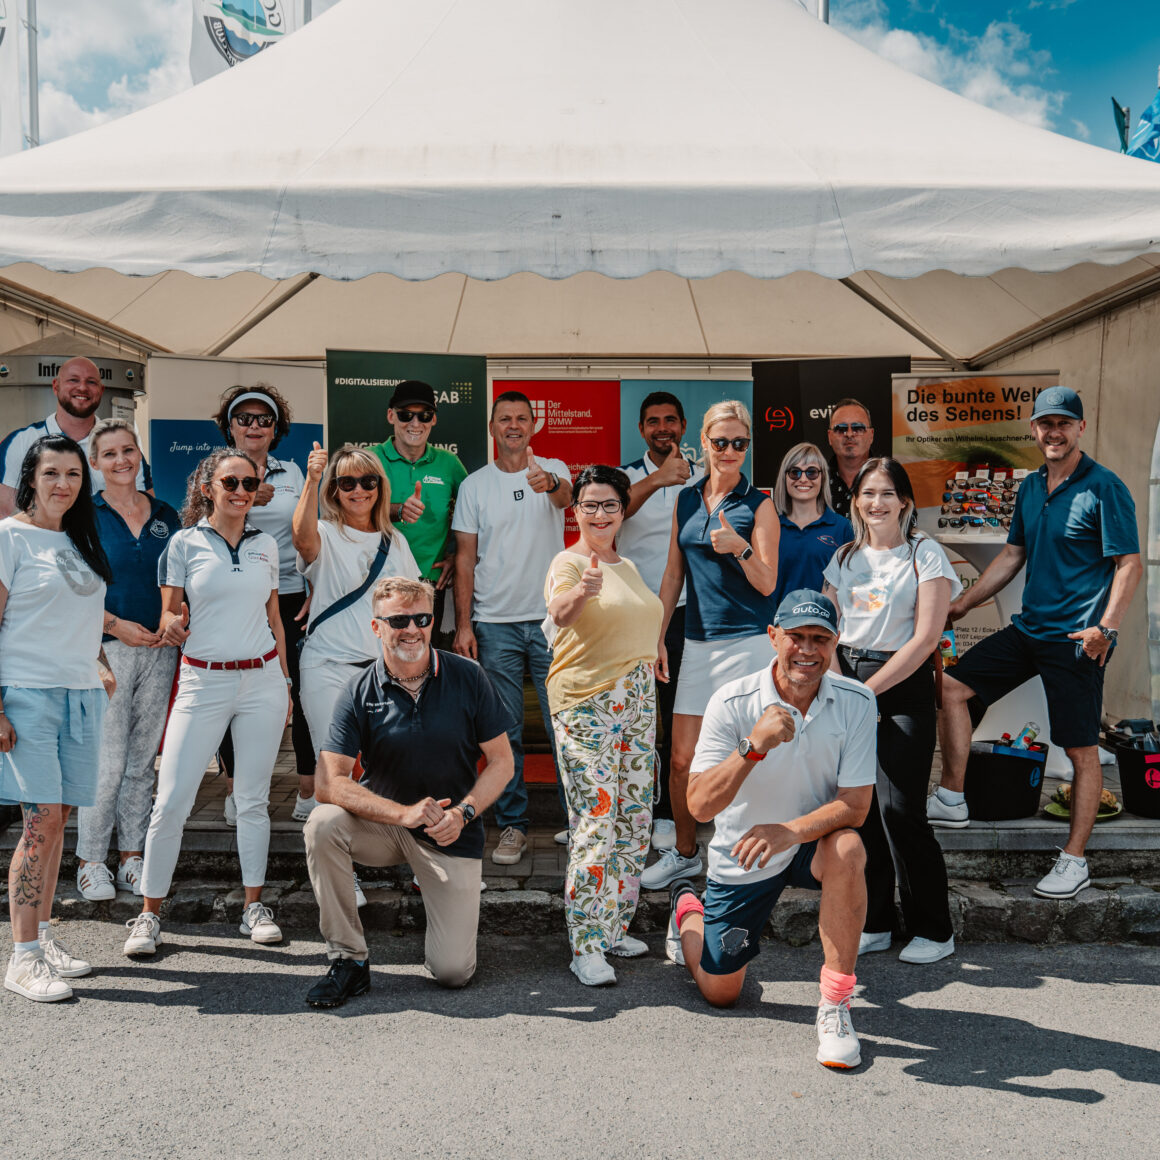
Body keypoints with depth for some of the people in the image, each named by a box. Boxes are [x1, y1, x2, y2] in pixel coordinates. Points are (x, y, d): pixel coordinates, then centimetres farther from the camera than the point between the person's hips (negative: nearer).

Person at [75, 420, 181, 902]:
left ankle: (132, 857, 19)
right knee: (107, 760, -4)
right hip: (106, 650, -4)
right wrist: (117, 625, -13)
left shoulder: (165, 516, 11)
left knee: (143, 758, 9)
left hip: (159, 650, 4)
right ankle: (90, 860, 11)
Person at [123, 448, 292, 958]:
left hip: (262, 678, 3)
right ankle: (149, 913, 10)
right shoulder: (185, 542, 0)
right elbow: (169, 614, 0)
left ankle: (254, 906, 19)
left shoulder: (266, 544, 9)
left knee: (253, 798, 8)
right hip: (203, 681, -2)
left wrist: (285, 682, 13)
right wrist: (172, 627, -24)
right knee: (171, 800, -4)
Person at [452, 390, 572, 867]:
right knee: (504, 730, 8)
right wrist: (463, 625, -2)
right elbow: (465, 558, 5)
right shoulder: (475, 485, 6)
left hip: (551, 618, -1)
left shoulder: (554, 470, 2)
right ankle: (512, 825, 19)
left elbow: (566, 497, -23)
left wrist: (551, 485, -48)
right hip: (494, 623, 1)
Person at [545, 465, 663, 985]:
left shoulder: (627, 566, 17)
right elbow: (559, 612, -29)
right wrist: (580, 592, -50)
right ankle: (586, 947, -5)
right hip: (585, 704, -8)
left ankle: (614, 927, 22)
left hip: (637, 702, 8)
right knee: (596, 820, -12)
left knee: (634, 818, 10)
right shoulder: (568, 562, -7)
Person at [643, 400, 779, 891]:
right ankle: (684, 852, 25)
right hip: (698, 643, 5)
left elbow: (767, 584, -5)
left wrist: (741, 549, -23)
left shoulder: (758, 505, -2)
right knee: (682, 758, 7)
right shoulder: (686, 500, 12)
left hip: (746, 642, -5)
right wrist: (656, 638, 12)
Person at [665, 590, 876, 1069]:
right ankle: (688, 908, 41)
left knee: (847, 850, -35)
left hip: (812, 842, 1)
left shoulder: (856, 702, -16)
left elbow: (855, 804, -17)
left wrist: (791, 830, -34)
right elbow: (700, 806, -27)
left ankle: (835, 1006, -20)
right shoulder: (732, 702, -21)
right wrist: (754, 747, -42)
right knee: (720, 993, 8)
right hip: (740, 856, -1)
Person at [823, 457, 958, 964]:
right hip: (847, 683, 5)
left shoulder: (925, 554, -2)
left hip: (904, 687, -5)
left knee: (899, 809, -9)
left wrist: (868, 689, -12)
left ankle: (933, 931, 7)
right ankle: (873, 923, 17)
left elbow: (925, 638, -10)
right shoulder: (845, 557, 13)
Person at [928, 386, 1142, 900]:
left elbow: (1129, 564, -12)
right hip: (1028, 627, 7)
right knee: (950, 685, 3)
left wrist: (1106, 628, -24)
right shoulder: (1031, 487, 11)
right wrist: (961, 605, 19)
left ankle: (1074, 861, 12)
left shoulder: (1104, 487, -10)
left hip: (1076, 639, -7)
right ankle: (951, 801, 13)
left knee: (1081, 749, 0)